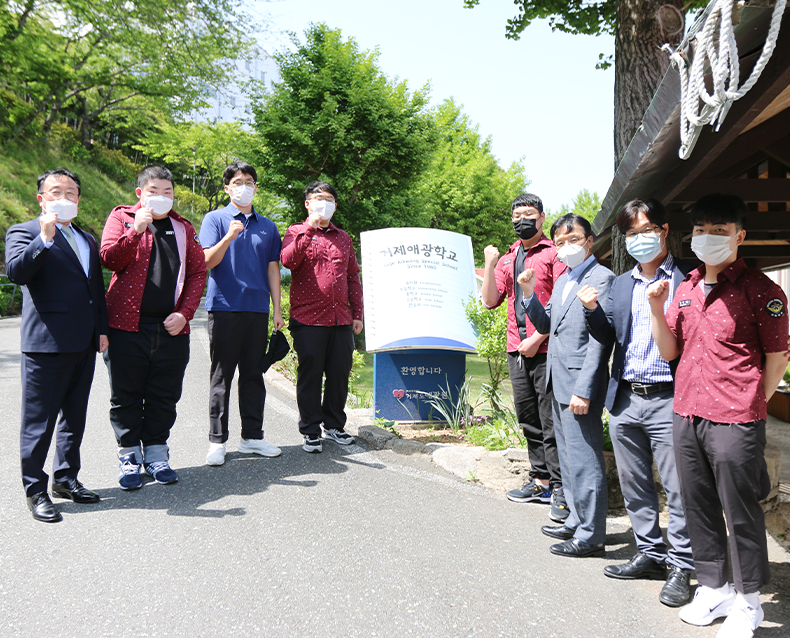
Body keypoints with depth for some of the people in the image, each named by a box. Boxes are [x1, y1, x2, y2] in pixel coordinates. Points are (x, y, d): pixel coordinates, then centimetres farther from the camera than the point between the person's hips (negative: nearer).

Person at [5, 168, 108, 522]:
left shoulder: (87, 240, 19)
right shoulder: (24, 232, 0)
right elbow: (16, 272, -18)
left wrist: (102, 330, 15)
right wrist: (44, 238, -25)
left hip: (84, 345, 7)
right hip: (46, 343, -7)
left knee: (74, 417, 15)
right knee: (39, 420, 1)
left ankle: (66, 477, 29)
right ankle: (35, 489, 13)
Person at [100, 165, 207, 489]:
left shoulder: (183, 228, 14)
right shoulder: (122, 217, 6)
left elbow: (198, 272, 8)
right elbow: (109, 259, -7)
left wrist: (185, 313, -4)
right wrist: (136, 230, -18)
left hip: (172, 328, 2)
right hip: (127, 326, -2)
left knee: (164, 396, 9)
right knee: (126, 395, 6)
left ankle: (156, 453, 24)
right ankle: (129, 455, 21)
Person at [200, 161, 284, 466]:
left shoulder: (268, 226, 15)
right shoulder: (215, 219, 4)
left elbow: (272, 269, 15)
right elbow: (208, 261, -5)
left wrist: (277, 310, 9)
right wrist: (228, 238, -22)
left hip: (257, 309, 3)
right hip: (224, 307, -3)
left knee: (253, 374, 8)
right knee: (222, 376, 1)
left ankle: (252, 436, 17)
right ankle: (217, 440, 8)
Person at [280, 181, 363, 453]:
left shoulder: (343, 238, 18)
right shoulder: (297, 232, 5)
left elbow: (353, 277, 19)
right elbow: (288, 260, -16)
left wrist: (357, 313, 14)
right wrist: (310, 228, -17)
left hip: (341, 319, 4)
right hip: (308, 318, -4)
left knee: (340, 373, 7)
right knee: (310, 375, 2)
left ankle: (334, 425, 24)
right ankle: (311, 431, 13)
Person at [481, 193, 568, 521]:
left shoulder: (554, 254, -1)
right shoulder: (508, 258, 18)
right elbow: (490, 300, 11)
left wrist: (538, 337, -14)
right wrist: (490, 264, 0)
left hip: (545, 348, -7)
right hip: (516, 349, 7)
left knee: (551, 422, -5)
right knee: (528, 419, 12)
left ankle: (560, 488, 3)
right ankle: (541, 480, 22)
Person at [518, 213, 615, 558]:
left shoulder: (601, 278, -12)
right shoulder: (562, 281, 16)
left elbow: (600, 339, -18)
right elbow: (547, 325, 20)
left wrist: (583, 390, -22)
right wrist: (529, 295, 4)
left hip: (579, 385, -9)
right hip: (558, 384, 9)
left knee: (584, 460, -1)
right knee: (569, 458, 19)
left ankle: (590, 536, 10)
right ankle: (576, 522, 33)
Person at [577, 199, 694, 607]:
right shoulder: (621, 284, 16)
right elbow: (609, 337, 14)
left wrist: (664, 307, -22)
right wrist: (592, 310, -4)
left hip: (668, 400, -6)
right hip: (625, 399, 6)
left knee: (678, 488, 0)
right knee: (634, 486, 15)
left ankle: (682, 567, 14)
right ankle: (650, 554, 30)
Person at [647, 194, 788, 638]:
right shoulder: (685, 289, 12)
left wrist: (749, 406, 3)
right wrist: (657, 308, -2)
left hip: (734, 423, -6)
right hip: (686, 416, 6)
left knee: (741, 513, 5)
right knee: (699, 509, 14)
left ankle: (748, 602, 23)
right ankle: (714, 589, 30)